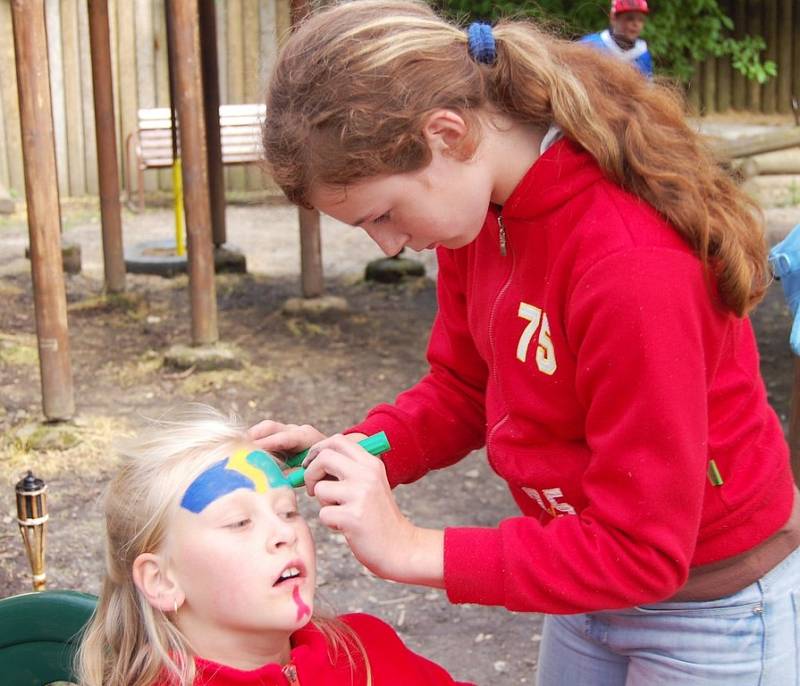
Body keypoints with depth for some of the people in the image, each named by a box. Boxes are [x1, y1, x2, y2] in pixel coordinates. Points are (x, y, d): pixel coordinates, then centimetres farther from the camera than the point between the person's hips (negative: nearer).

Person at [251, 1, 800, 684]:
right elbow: (461, 389, 3)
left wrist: (413, 549, -27)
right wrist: (352, 453, -14)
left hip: (713, 611, -7)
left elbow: (640, 551, -27)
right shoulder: (477, 205, -10)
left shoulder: (634, 268, -33)